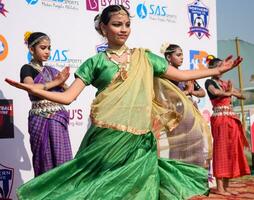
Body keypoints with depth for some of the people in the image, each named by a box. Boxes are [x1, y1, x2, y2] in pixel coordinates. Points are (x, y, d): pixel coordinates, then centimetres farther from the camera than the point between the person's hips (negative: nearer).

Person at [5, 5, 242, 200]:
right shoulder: (95, 62, 5)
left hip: (139, 139, 2)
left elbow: (180, 75, 17)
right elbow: (68, 96, 0)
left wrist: (217, 70, 16)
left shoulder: (144, 57, 12)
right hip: (107, 137, -2)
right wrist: (34, 89, -15)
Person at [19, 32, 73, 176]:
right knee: (45, 161, 2)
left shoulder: (51, 71, 16)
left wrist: (61, 83, -5)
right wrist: (56, 82, -11)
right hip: (41, 120, -5)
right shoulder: (27, 69, 0)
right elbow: (31, 88, -22)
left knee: (61, 160, 5)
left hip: (58, 119, 5)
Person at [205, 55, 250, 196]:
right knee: (221, 151, -8)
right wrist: (228, 93, -5)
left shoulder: (226, 83, 19)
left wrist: (232, 92, -1)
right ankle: (219, 187, -5)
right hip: (220, 119, -7)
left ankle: (226, 186, 10)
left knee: (232, 151, 5)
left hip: (232, 118, 7)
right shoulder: (209, 82, -1)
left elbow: (242, 96, 18)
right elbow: (215, 92, -23)